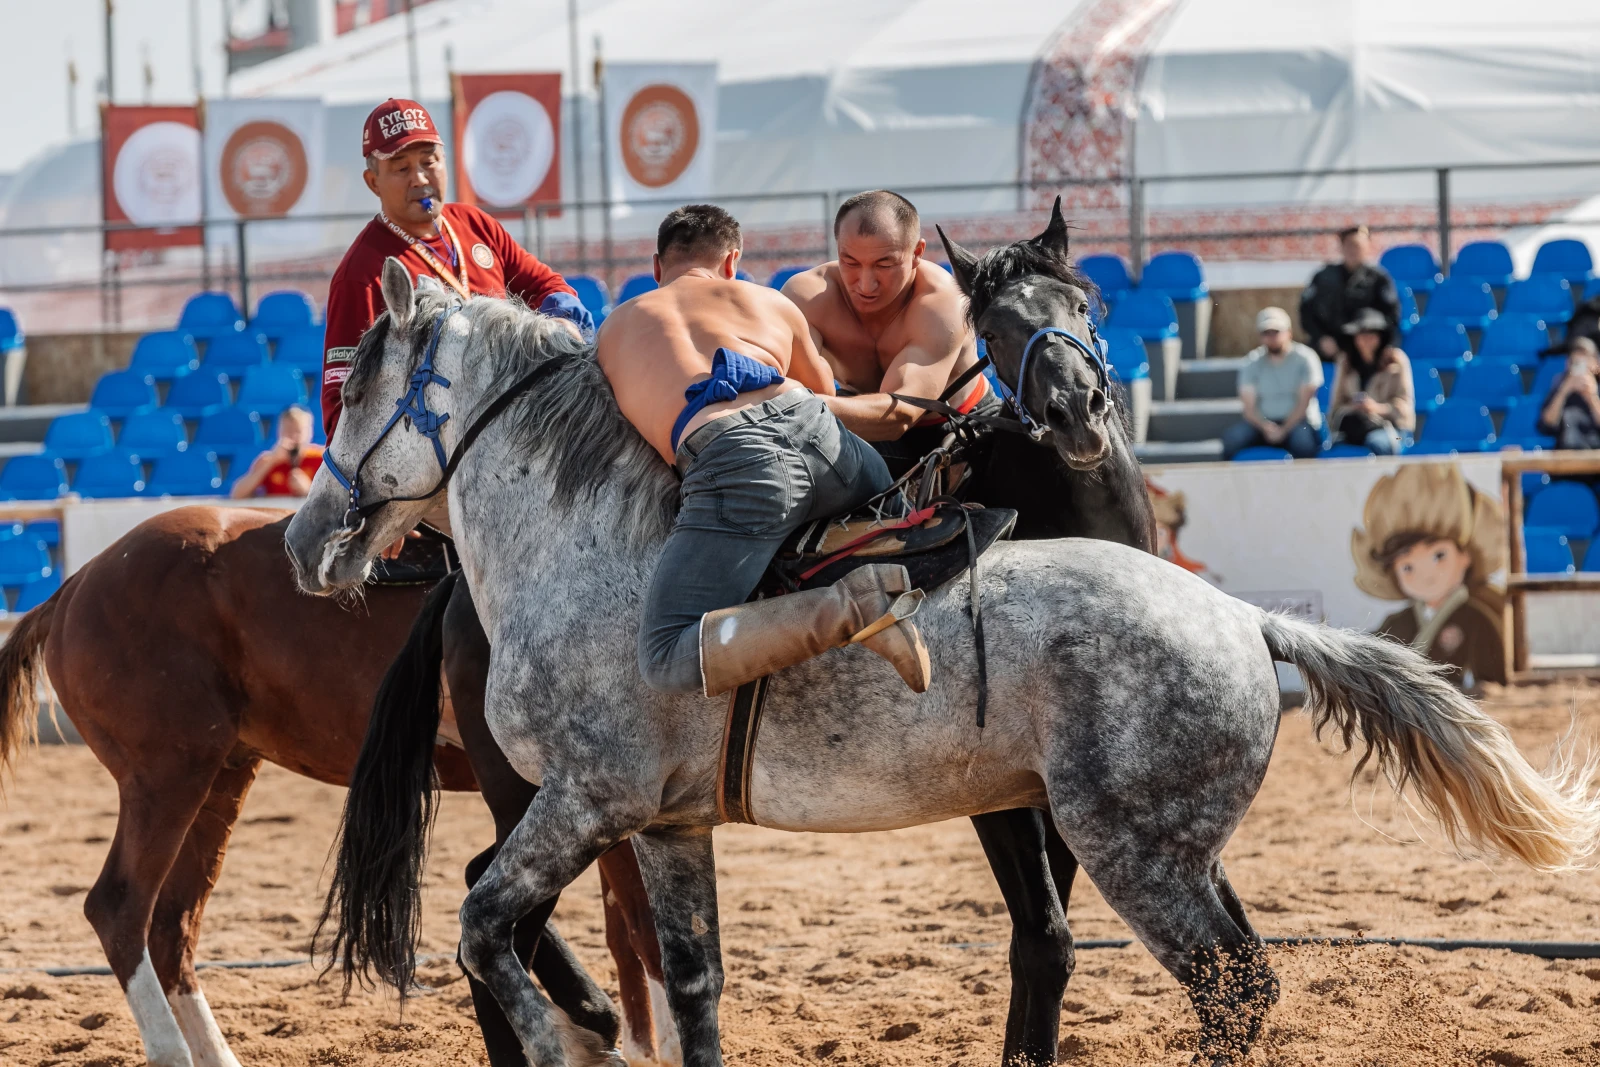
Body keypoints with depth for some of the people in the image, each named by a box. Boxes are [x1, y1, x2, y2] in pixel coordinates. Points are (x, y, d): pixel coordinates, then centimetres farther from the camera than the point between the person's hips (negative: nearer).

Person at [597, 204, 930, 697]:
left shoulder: (614, 330, 30)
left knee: (667, 664, -12)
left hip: (727, 459, -4)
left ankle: (852, 608, -27)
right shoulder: (770, 304, 32)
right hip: (814, 428, 4)